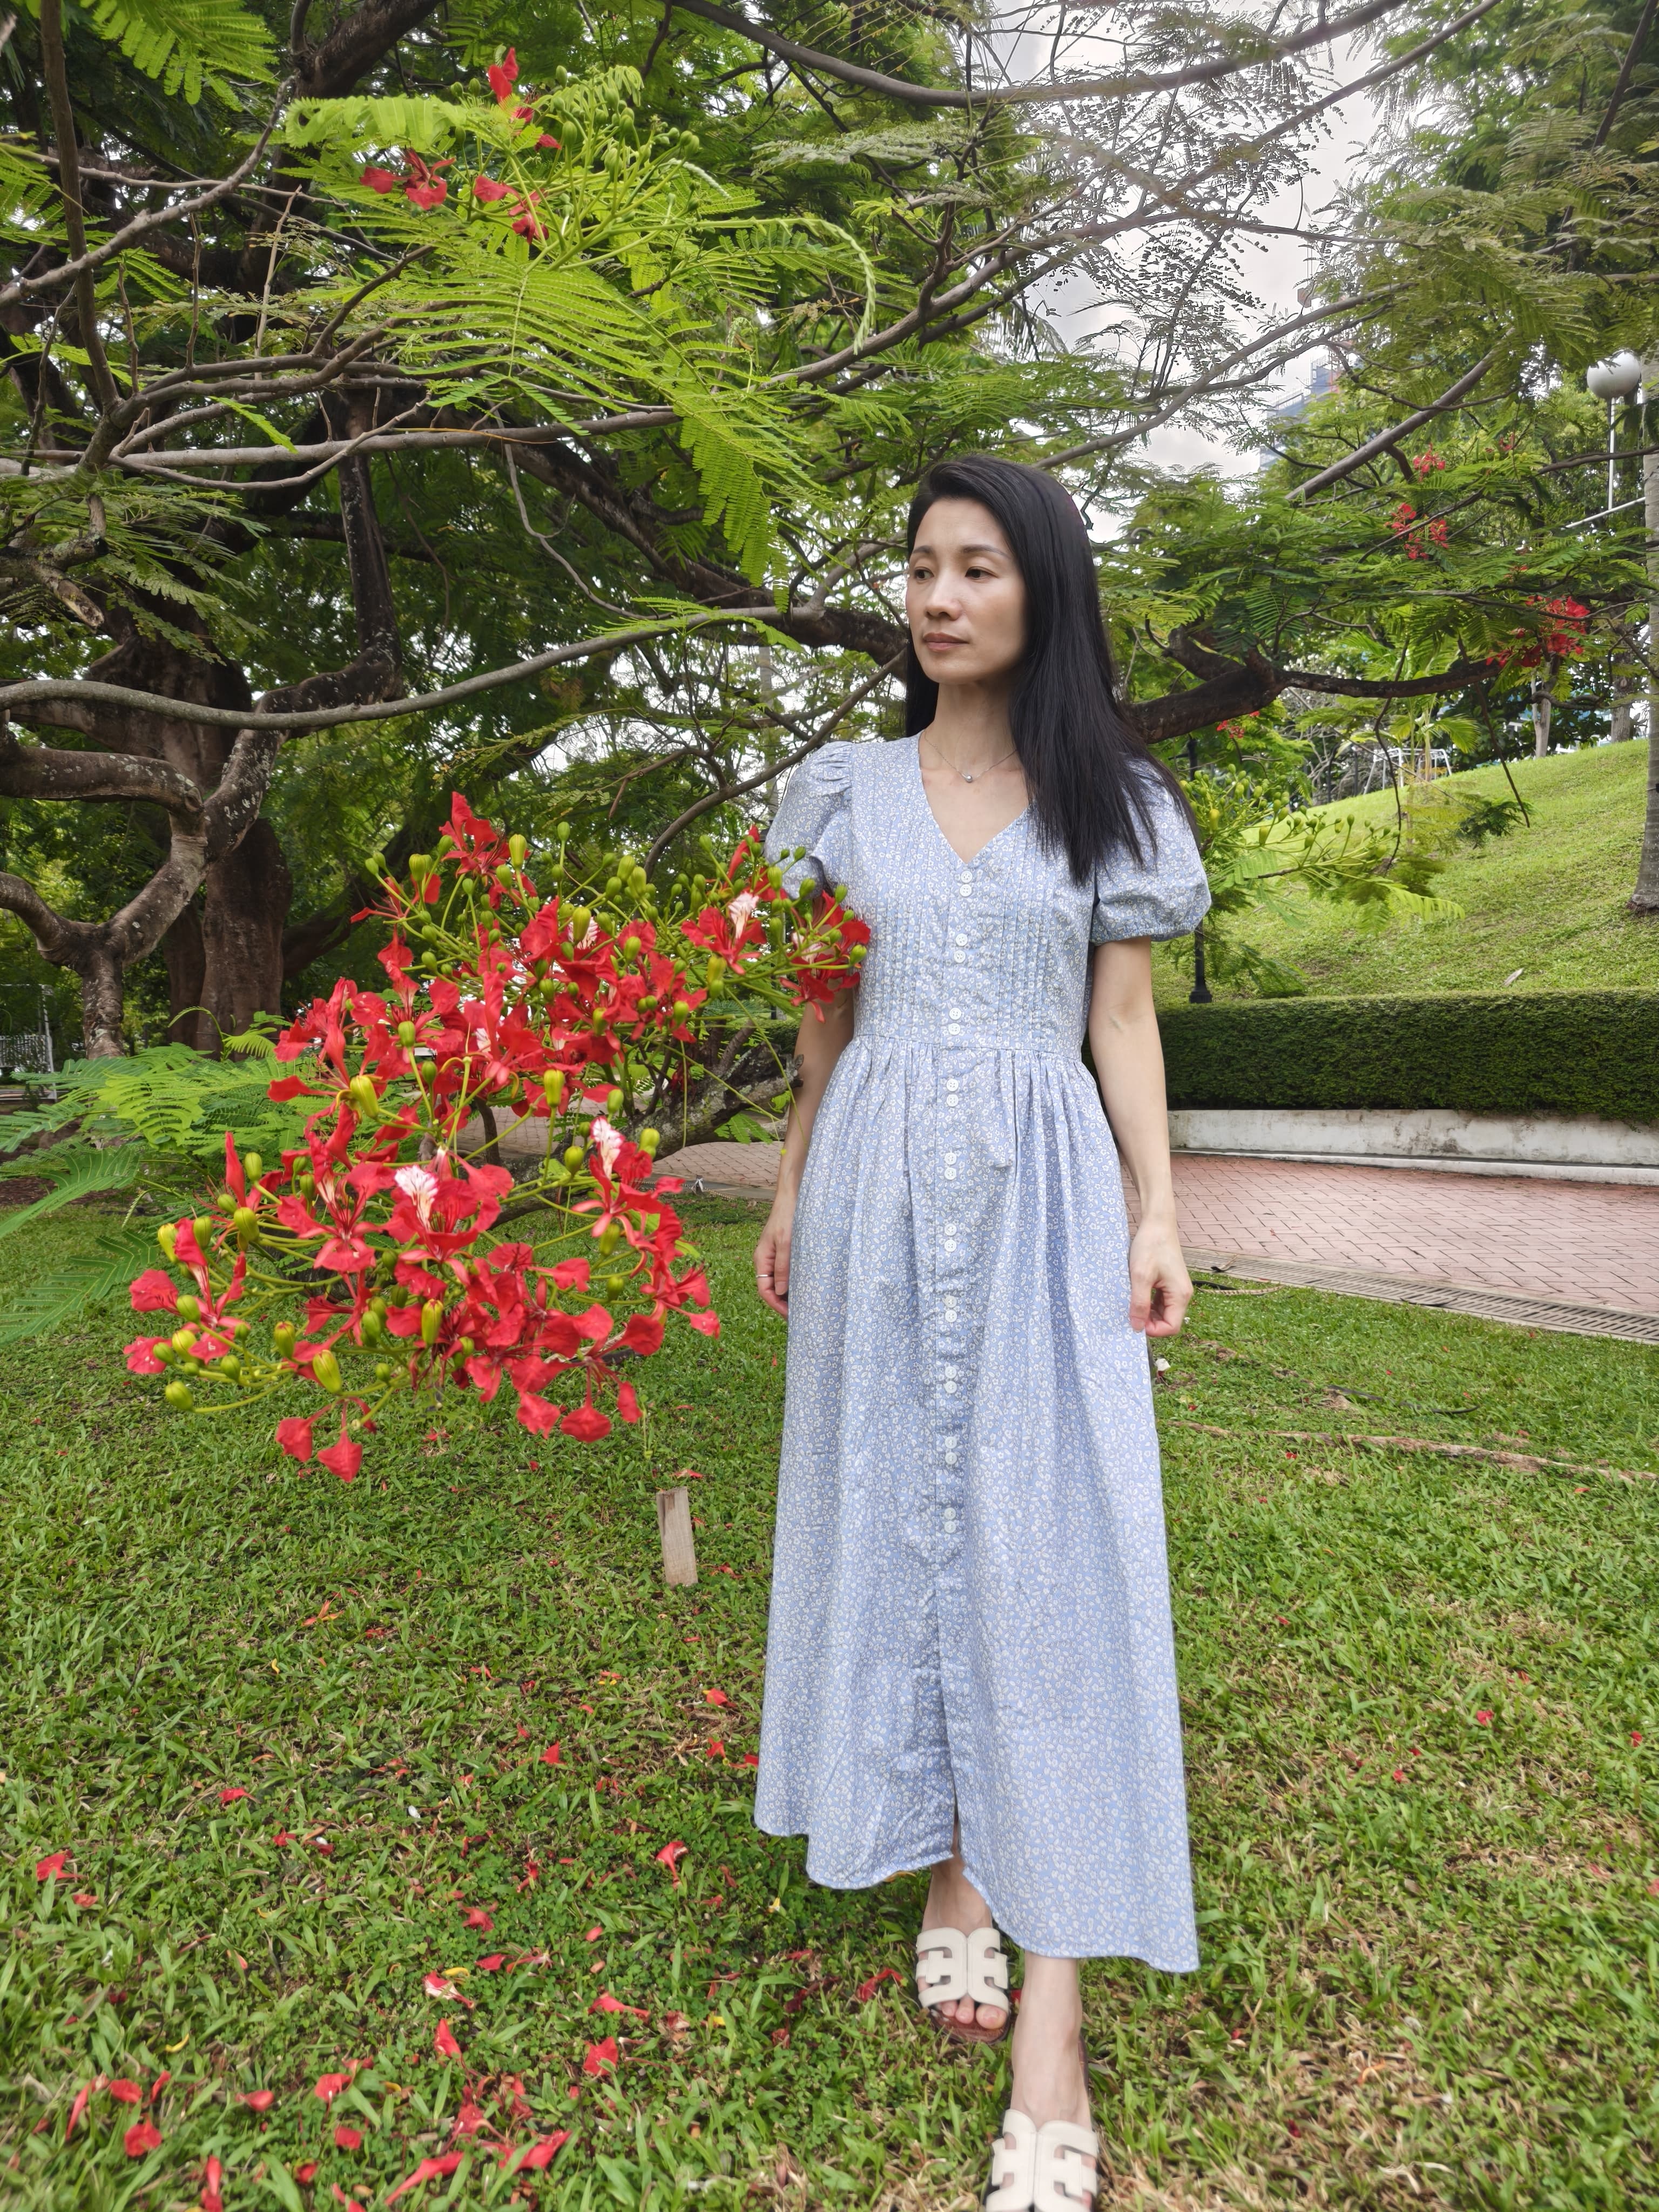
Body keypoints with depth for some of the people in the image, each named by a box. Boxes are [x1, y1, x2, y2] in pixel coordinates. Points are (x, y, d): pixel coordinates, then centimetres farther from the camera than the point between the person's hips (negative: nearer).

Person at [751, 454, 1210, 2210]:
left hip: (1041, 1196, -2)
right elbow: (824, 1020, 13)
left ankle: (1053, 2026, 5)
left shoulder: (1108, 800, 6)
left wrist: (1158, 1213, -3)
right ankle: (951, 1874, 27)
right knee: (897, 1511, 7)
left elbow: (1124, 1025, 5)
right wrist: (788, 1195, 11)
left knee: (1049, 1539, -4)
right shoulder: (845, 791, 9)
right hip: (882, 1188, 2)